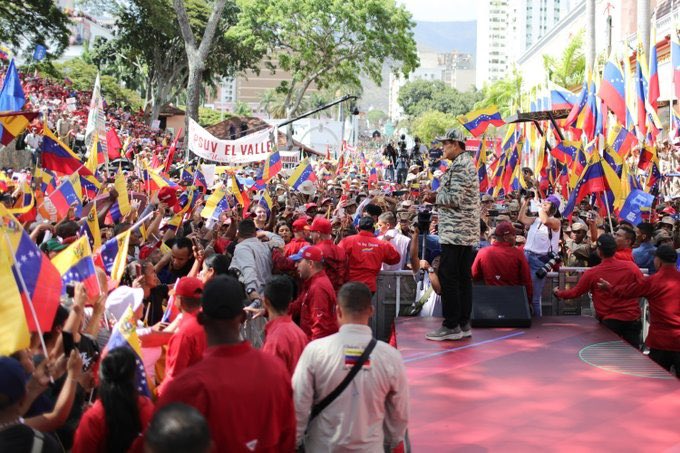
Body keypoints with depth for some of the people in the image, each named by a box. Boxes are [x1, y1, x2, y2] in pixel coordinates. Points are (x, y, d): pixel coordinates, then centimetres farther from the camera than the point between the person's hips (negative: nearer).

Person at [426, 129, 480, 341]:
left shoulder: (459, 166, -14)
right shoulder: (468, 163, 19)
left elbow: (454, 199, -21)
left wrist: (437, 197, -5)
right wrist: (442, 196, 12)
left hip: (455, 231, -10)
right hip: (468, 231, 10)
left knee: (447, 277, -7)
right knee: (463, 277, 10)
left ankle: (451, 325, -5)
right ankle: (464, 324, 14)